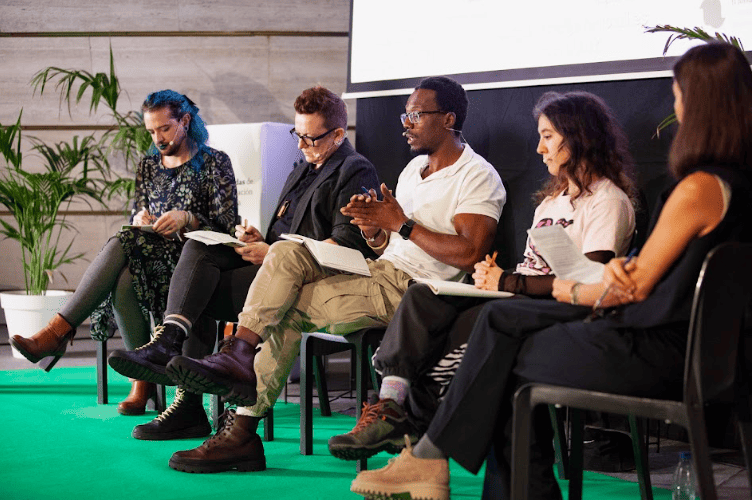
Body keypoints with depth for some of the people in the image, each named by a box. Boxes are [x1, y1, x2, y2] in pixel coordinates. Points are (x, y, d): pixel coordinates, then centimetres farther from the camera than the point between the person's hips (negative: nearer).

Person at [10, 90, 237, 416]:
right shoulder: (148, 166, 21)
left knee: (123, 245, -34)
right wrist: (140, 218, -3)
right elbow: (135, 217, 22)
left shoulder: (215, 163, 5)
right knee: (122, 279, -34)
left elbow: (225, 226, -1)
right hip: (148, 254, 5)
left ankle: (58, 331, -37)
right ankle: (143, 378, -27)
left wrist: (186, 219, -18)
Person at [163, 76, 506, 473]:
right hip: (378, 272, 8)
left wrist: (401, 224, -14)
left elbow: (468, 254, -19)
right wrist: (373, 228, -4)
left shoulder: (478, 176, -6)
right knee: (287, 252, -13)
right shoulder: (414, 168, 21)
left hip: (411, 292, -8)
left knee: (285, 308, -18)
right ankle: (237, 357, -17)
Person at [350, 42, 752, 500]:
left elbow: (637, 287, -14)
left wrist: (571, 290, 4)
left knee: (510, 360, 5)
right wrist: (621, 266, -7)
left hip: (656, 351, -9)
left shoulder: (701, 188, -20)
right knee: (502, 319, 10)